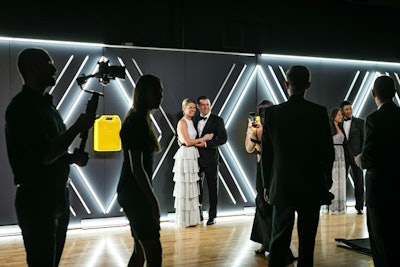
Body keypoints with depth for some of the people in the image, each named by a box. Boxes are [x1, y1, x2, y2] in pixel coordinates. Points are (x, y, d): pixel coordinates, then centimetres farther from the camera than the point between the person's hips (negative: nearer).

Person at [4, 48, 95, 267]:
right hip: (36, 201, -9)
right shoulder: (21, 108, -16)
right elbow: (45, 156, -23)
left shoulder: (46, 104, 13)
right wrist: (78, 127, -16)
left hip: (58, 197, 9)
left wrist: (72, 157, 0)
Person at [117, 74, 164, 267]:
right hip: (135, 193, -10)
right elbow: (136, 168, -20)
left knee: (140, 251, 15)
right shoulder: (136, 123, -16)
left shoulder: (140, 120, 14)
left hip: (135, 192, 10)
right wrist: (154, 201, -18)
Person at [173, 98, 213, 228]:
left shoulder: (191, 121, 16)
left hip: (193, 156, 9)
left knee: (192, 187, 12)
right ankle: (185, 220, 7)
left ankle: (191, 218, 20)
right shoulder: (182, 122, -10)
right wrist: (203, 139, -7)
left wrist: (199, 141, -3)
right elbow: (187, 142, -15)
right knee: (185, 187, -2)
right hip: (185, 156, -9)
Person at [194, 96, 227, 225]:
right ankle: (199, 214, 23)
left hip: (211, 159, -4)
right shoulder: (194, 119, 11)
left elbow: (223, 138, -11)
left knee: (213, 188, 4)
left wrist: (206, 144, -19)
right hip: (197, 158, 4)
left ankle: (212, 216, 14)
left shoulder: (217, 120, -3)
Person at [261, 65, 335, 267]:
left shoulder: (272, 112, -4)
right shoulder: (319, 112, -7)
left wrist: (267, 184, 8)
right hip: (312, 186, -1)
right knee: (307, 239, 8)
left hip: (281, 186, 1)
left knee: (279, 238, 7)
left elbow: (266, 152, -1)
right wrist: (327, 180, 13)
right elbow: (328, 151, -2)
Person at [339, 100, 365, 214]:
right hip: (343, 156, 2)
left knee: (358, 182, 3)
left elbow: (363, 139, -1)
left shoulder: (359, 122, 2)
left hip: (356, 156, -2)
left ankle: (359, 206, 10)